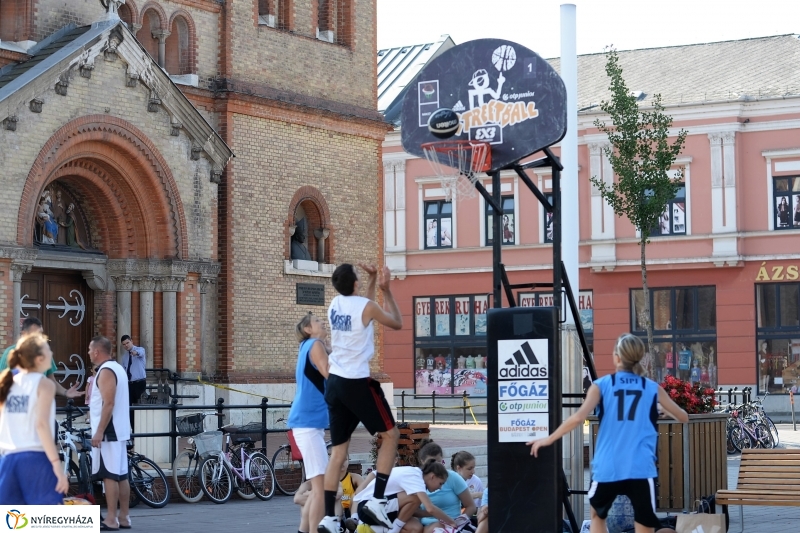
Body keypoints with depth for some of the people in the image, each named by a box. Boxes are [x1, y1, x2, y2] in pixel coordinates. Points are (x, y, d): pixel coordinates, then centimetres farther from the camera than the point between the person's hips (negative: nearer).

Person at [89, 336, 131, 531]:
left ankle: (111, 520, -11)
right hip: (120, 430, 10)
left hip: (108, 431, -10)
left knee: (109, 475, -10)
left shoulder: (105, 371, -14)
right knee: (121, 475, 10)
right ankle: (123, 517, 12)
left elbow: (108, 403, -21)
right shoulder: (117, 368, 17)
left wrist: (99, 432, -23)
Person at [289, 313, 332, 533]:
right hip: (308, 422, -10)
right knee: (321, 486, -14)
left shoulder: (308, 347, 21)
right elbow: (332, 375, -18)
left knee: (318, 486, 13)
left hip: (309, 422, 10)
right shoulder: (314, 345, -7)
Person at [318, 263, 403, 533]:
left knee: (338, 450, 8)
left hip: (335, 382, 7)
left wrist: (372, 282, 28)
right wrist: (386, 289, 9)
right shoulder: (366, 306, -11)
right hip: (358, 382, -7)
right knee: (390, 434, 9)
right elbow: (397, 323, 6)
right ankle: (377, 501, 0)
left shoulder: (335, 305, 9)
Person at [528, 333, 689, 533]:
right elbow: (683, 418, 20)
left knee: (598, 514, 27)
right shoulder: (653, 388, 8)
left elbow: (578, 418, -9)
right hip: (642, 469, 0)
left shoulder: (601, 386, 4)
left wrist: (549, 439, 2)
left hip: (608, 468, 0)